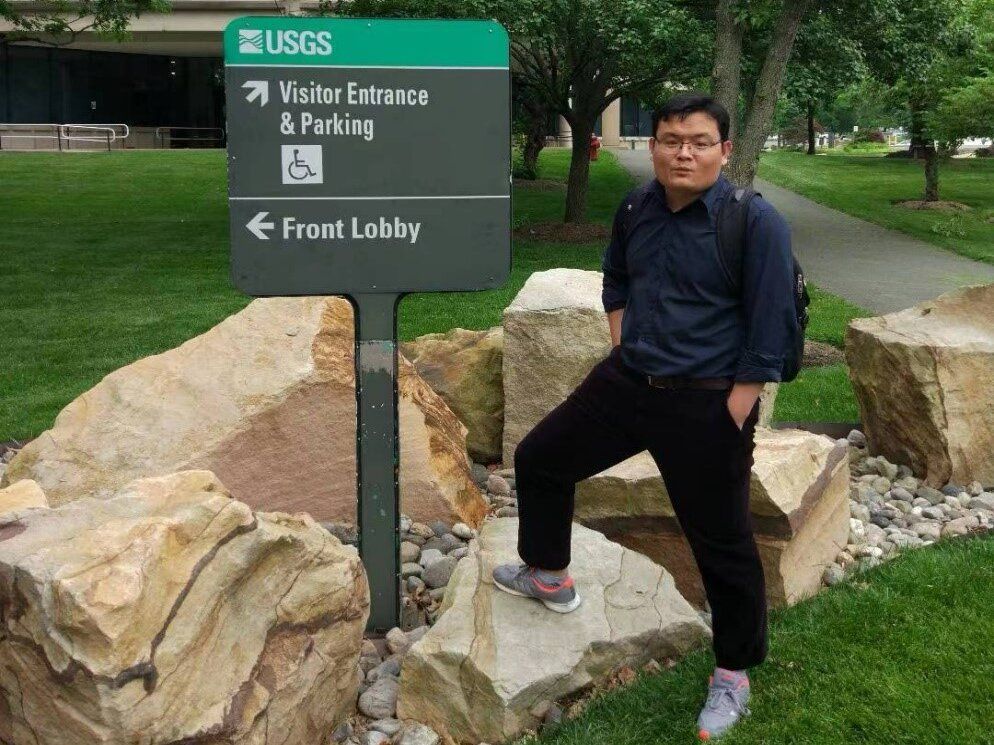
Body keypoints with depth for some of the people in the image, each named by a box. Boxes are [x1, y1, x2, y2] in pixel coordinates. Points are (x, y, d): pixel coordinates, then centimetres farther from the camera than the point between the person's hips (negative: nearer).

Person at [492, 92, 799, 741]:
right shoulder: (636, 211, 3)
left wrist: (731, 417, -16)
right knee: (539, 458, 16)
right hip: (625, 383, 7)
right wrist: (623, 354, 12)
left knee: (722, 542, 4)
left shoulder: (754, 222, -15)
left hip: (707, 405, -6)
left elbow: (773, 330, -15)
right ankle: (549, 578, 40)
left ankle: (735, 674, 25)